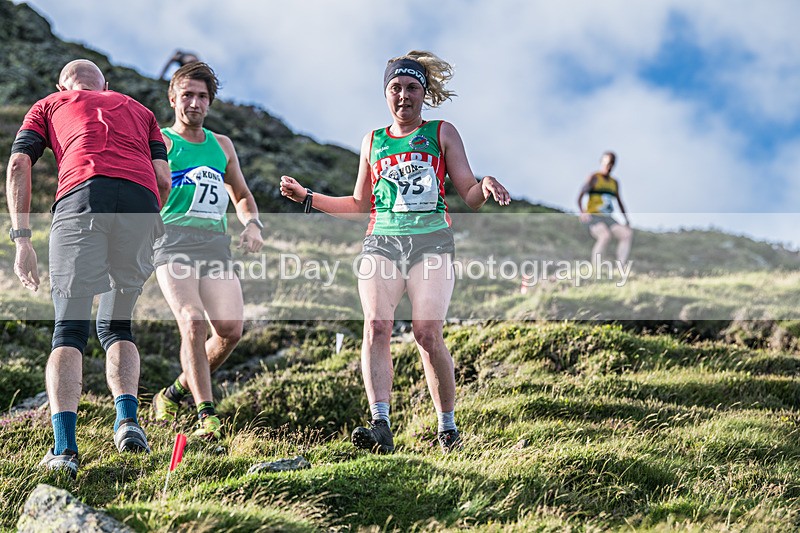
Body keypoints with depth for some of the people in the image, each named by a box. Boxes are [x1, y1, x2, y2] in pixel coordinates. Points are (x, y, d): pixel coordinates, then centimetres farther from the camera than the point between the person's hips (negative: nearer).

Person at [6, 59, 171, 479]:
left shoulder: (49, 105, 29)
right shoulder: (137, 109, 34)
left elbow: (18, 166, 12)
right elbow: (163, 180, 18)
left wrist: (21, 239, 9)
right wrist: (139, 239, 27)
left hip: (81, 197, -2)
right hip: (141, 202, 2)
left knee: (69, 332, 1)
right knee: (117, 326, 18)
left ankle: (64, 447, -14)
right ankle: (128, 420, -4)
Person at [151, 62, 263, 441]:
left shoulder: (222, 145, 24)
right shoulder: (161, 142, 9)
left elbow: (241, 195, 34)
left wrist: (252, 224, 14)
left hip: (216, 243, 5)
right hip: (174, 240, -4)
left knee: (231, 328, -12)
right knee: (193, 321, -24)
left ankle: (175, 393, 11)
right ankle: (206, 414, -20)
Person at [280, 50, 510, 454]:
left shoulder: (442, 133, 12)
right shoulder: (373, 141, 21)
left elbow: (469, 195, 8)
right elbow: (360, 205, 26)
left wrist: (485, 187, -15)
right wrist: (307, 197, 19)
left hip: (431, 241, -2)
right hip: (382, 242, 3)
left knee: (428, 334, -15)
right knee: (376, 327, -19)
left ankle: (448, 427, 1)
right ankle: (381, 427, -26)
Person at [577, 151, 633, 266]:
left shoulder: (614, 182, 19)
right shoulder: (594, 177, -1)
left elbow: (619, 202, 29)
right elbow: (579, 198, -12)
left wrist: (626, 220, 16)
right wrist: (582, 212, -30)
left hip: (608, 219, 6)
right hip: (593, 217, -6)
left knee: (627, 234, -20)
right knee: (606, 236, -36)